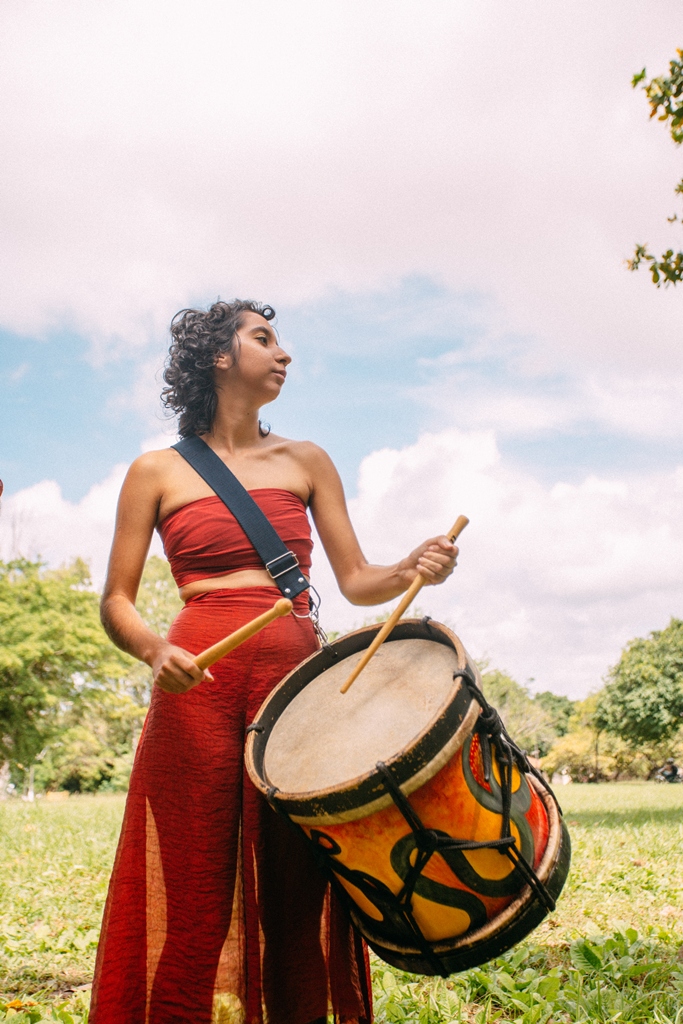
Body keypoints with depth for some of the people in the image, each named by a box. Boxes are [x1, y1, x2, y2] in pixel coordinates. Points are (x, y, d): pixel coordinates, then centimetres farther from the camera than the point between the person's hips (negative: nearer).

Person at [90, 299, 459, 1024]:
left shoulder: (305, 463, 17)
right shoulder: (157, 473, 10)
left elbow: (356, 581, 14)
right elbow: (116, 601, 7)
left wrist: (411, 571, -7)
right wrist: (156, 650, -13)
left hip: (295, 678, 2)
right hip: (197, 685, -2)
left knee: (296, 896, 0)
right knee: (192, 899, -3)